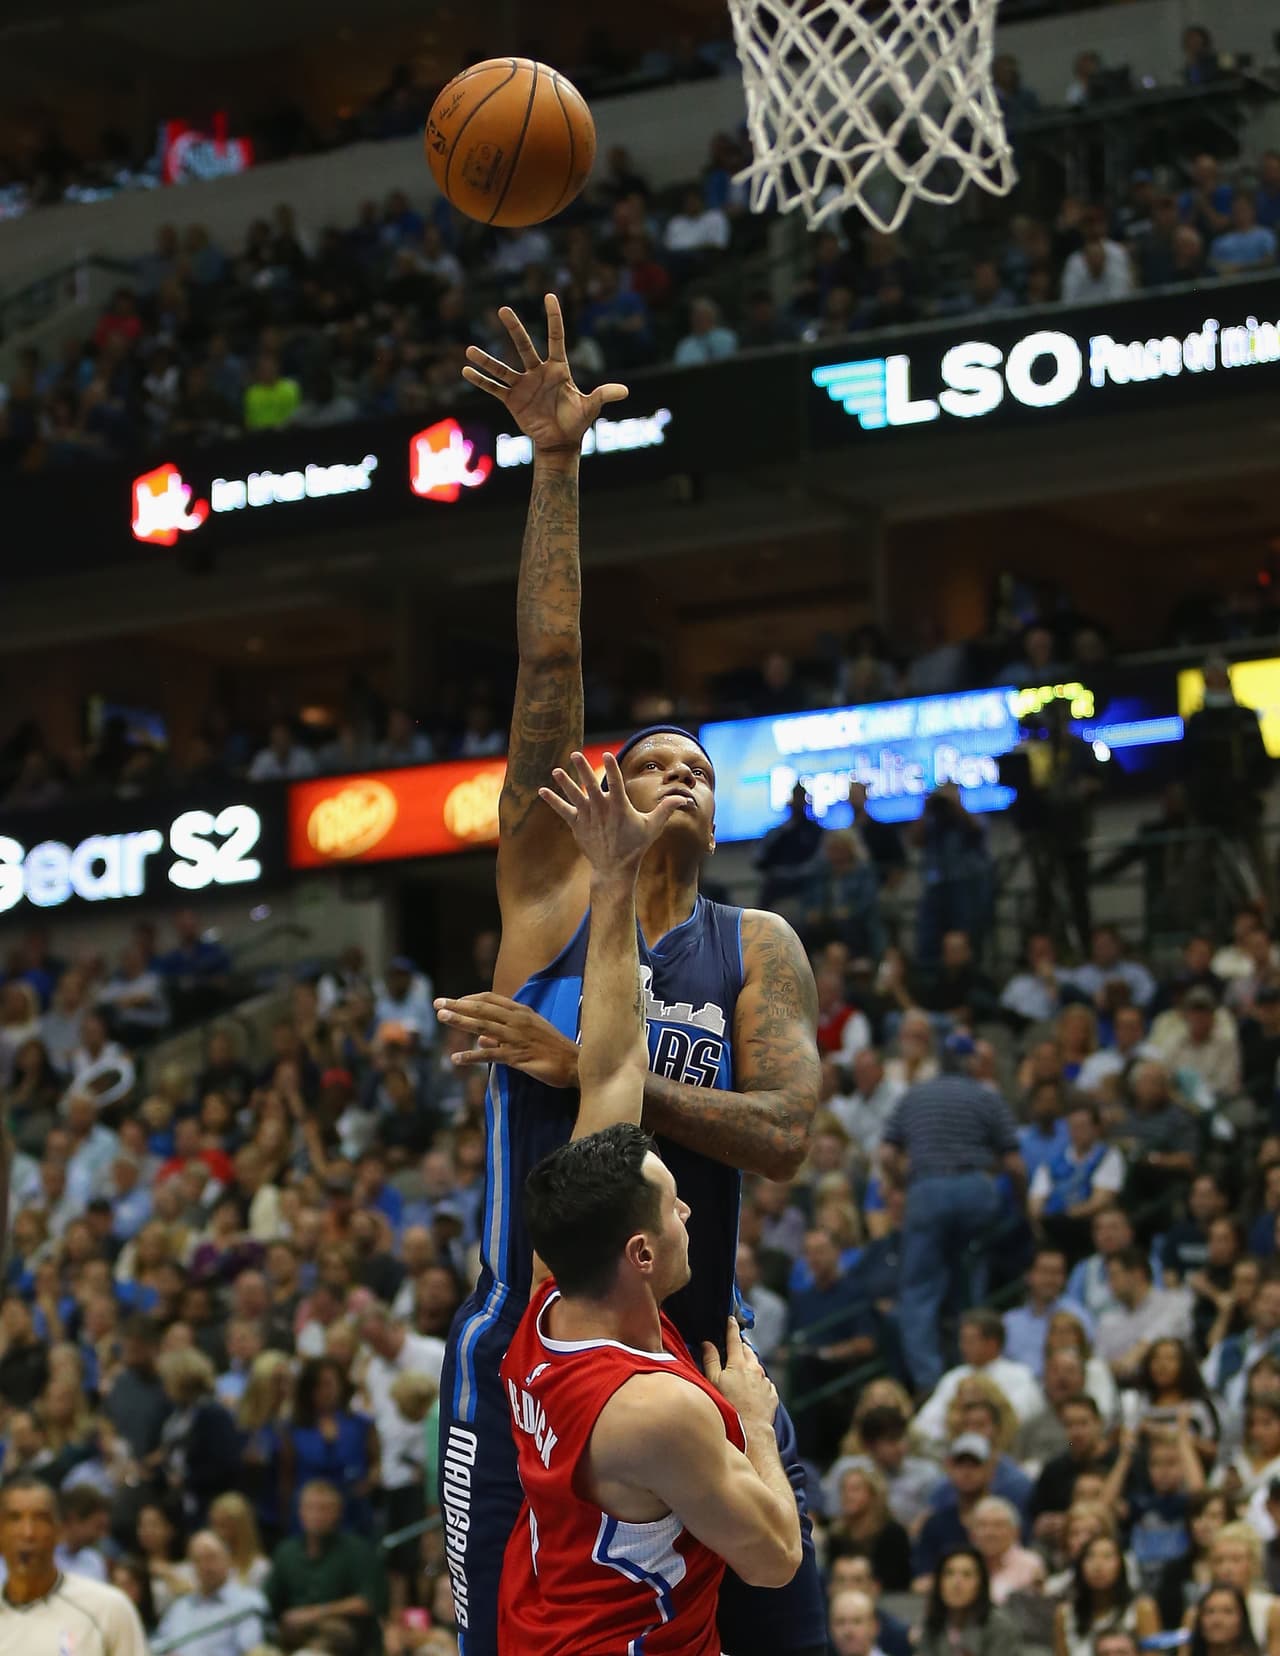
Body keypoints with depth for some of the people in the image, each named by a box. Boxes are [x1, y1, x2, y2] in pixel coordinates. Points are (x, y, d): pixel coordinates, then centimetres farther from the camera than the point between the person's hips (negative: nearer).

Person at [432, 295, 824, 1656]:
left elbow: (782, 1137, -9)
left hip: (696, 1353, 2)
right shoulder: (551, 897, 3)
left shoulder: (759, 950, 7)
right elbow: (549, 669, -7)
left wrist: (587, 1065, -16)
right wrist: (556, 468, -14)